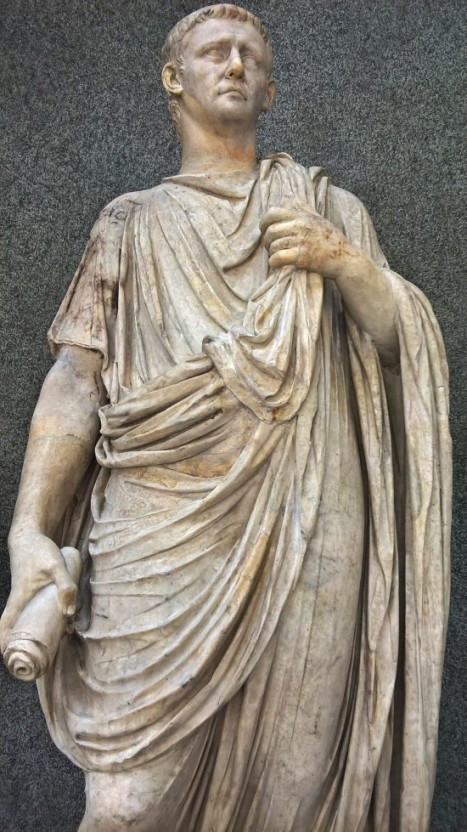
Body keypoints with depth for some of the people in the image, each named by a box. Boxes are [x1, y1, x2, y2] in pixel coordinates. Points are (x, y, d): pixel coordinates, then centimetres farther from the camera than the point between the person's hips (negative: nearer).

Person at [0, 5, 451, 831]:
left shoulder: (327, 207, 19)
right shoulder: (132, 224, 15)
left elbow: (404, 337, 12)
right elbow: (76, 379, 4)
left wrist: (342, 261, -8)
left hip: (303, 536, 1)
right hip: (160, 533, 0)